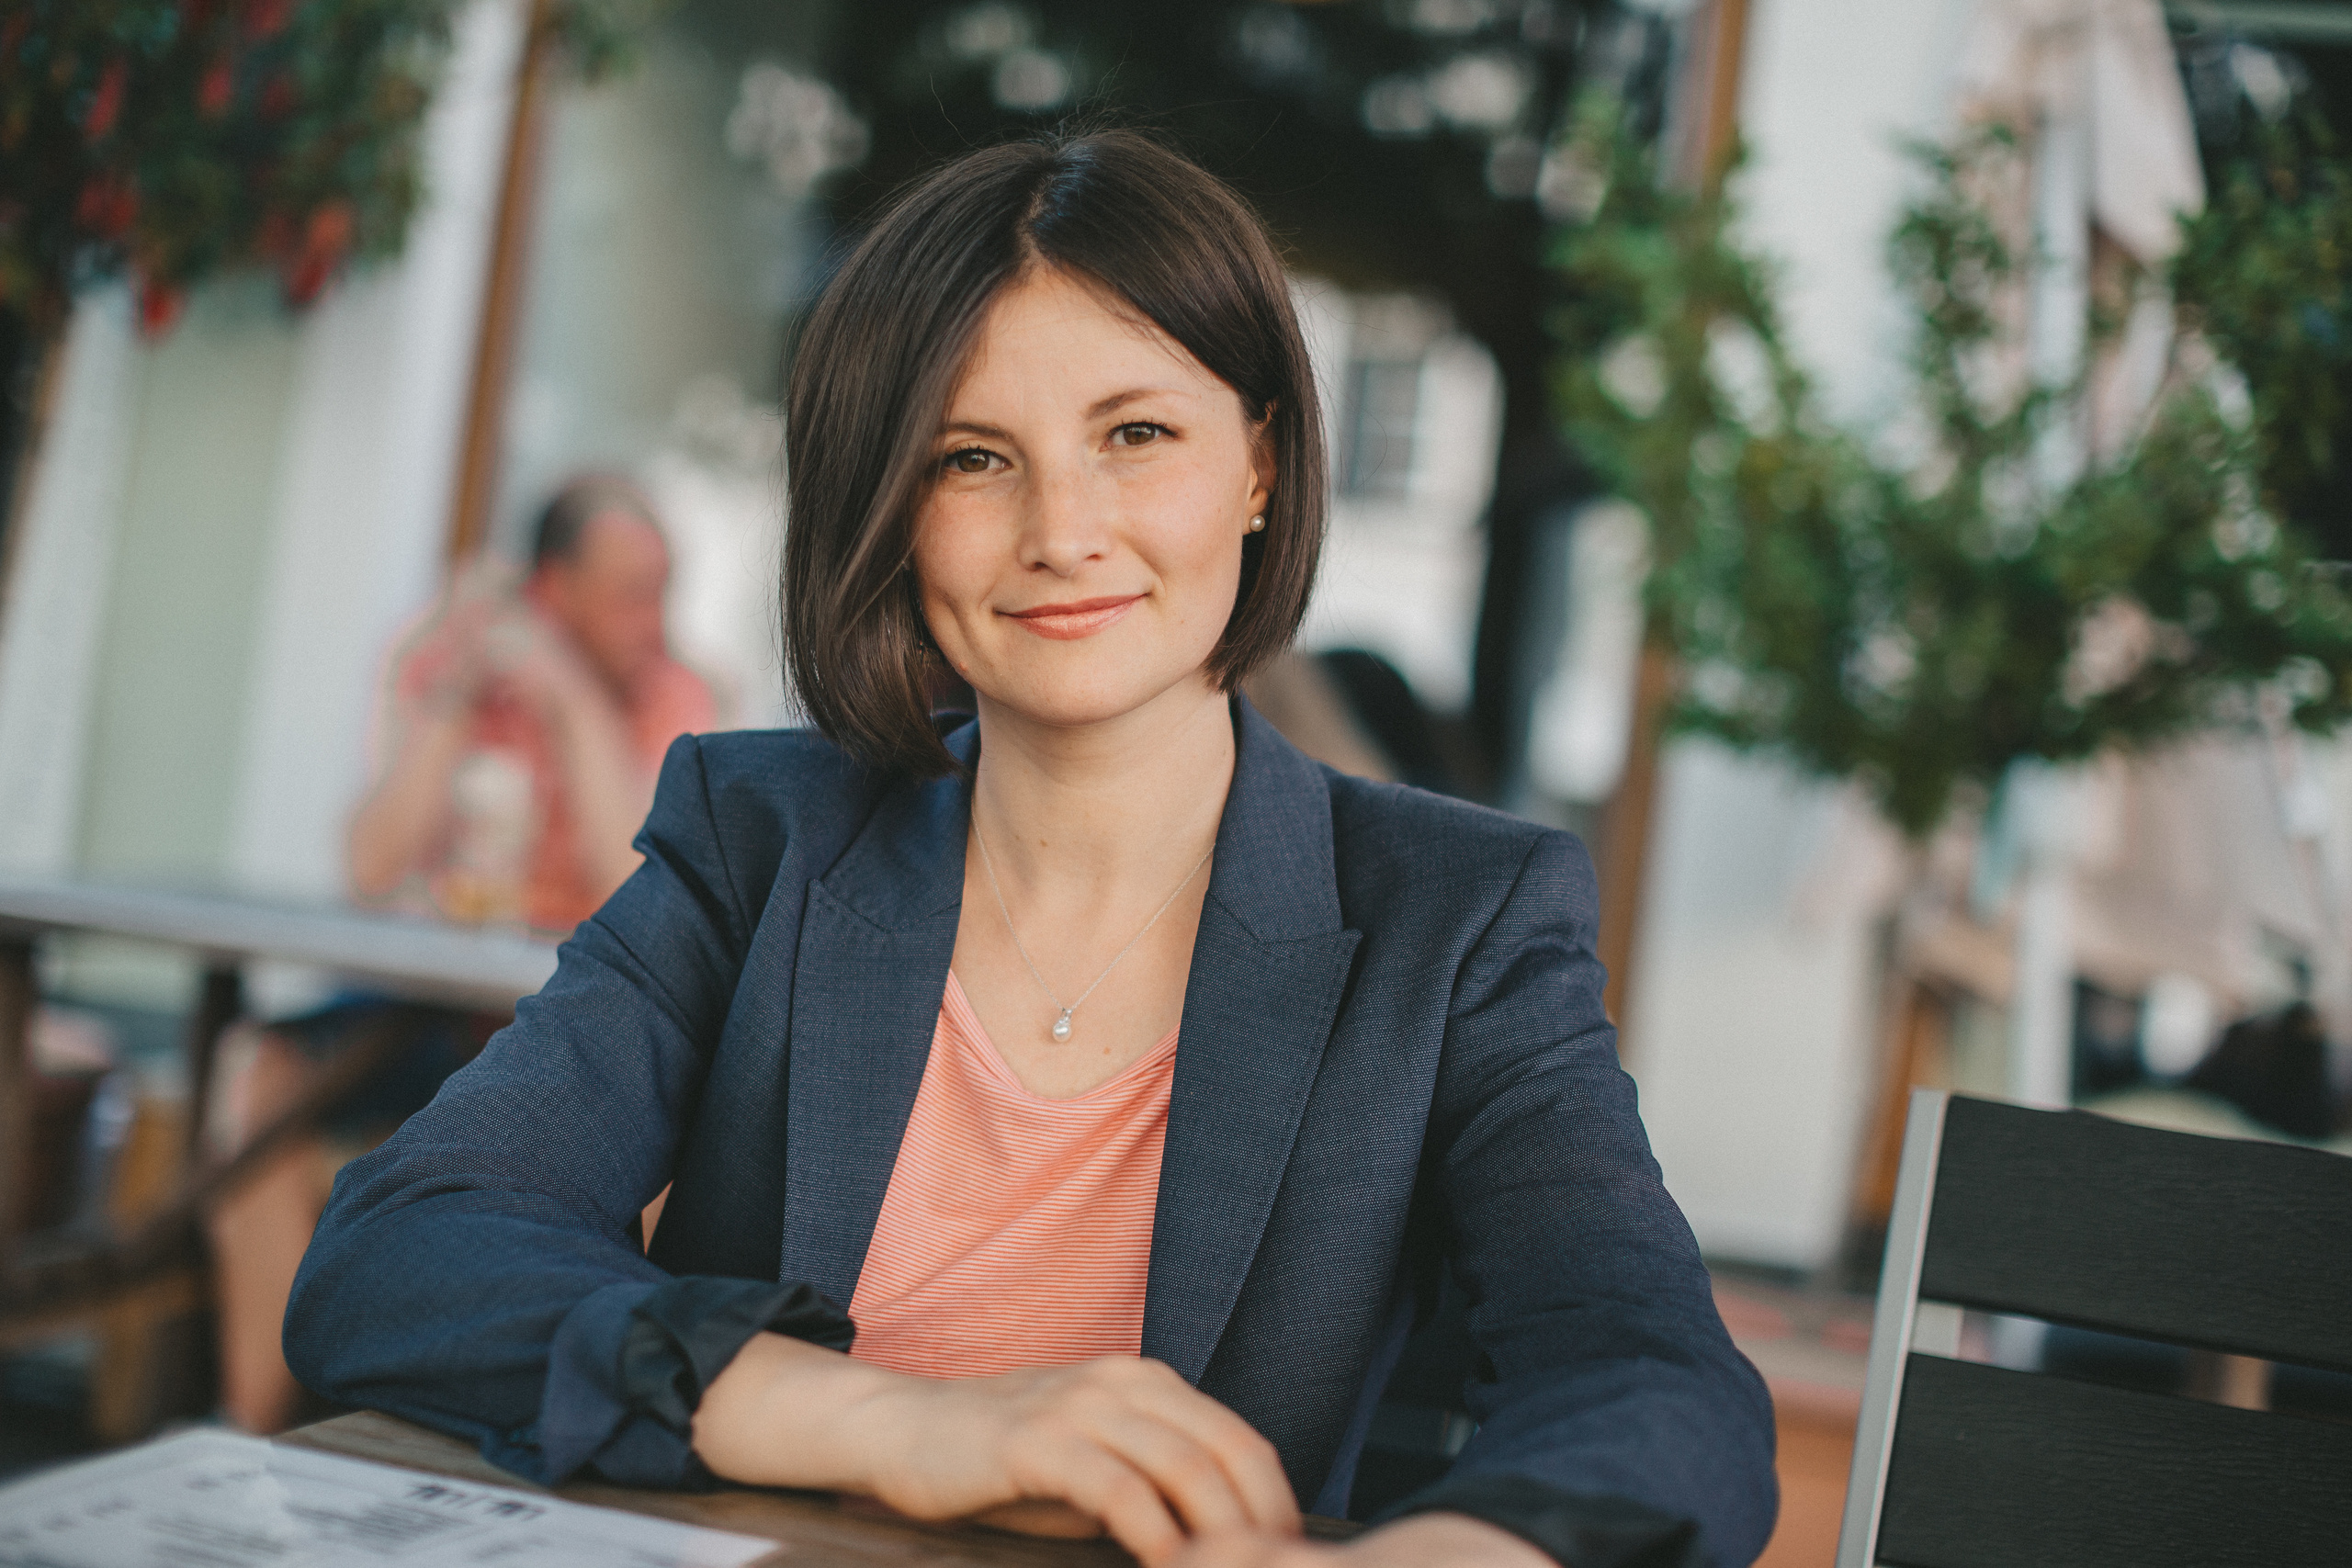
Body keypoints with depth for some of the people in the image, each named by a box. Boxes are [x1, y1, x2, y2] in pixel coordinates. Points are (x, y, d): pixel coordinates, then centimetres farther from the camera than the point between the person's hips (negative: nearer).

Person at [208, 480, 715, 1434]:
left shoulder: (672, 703, -5)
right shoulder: (439, 665, 1)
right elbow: (372, 873, -10)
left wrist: (574, 705, -22)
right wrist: (455, 700, -18)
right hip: (424, 1001, 3)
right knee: (273, 1077, -22)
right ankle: (251, 1426, -14)